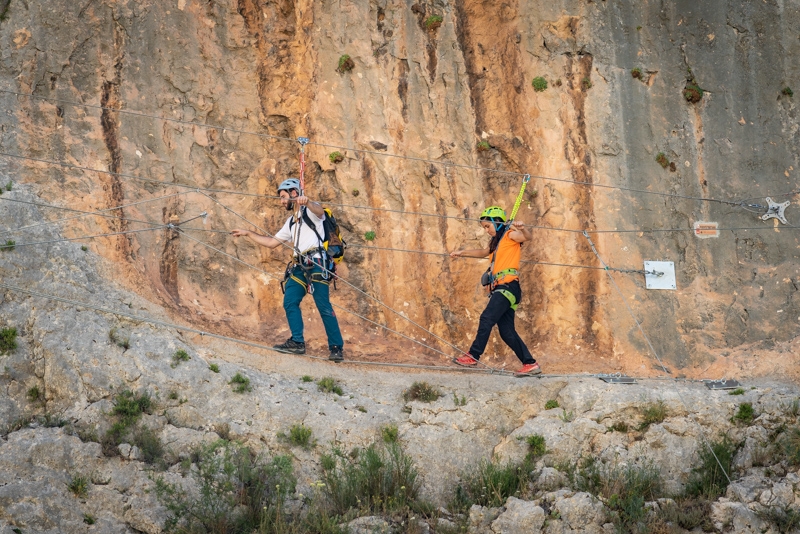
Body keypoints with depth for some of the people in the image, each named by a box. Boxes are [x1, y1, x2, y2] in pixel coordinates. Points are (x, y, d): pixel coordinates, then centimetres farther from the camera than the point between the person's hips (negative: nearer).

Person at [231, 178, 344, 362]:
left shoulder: (310, 211, 3)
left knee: (324, 306, -11)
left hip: (316, 263, -8)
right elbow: (272, 242, 31)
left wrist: (307, 203, -46)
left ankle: (337, 348, -9)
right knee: (290, 301, -3)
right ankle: (297, 342, 0)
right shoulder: (291, 222, 27)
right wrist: (247, 234, 28)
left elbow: (320, 211, -24)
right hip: (300, 266, 8)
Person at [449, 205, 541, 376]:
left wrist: (522, 228, -39)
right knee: (506, 331, 3)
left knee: (487, 319, -19)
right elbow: (483, 253, 45)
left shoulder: (510, 235, 1)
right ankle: (530, 364, 5)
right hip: (499, 289, 9)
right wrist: (462, 253, 44)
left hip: (508, 286, -9)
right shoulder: (496, 242, 26)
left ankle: (473, 356, -21)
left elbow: (528, 237, -19)